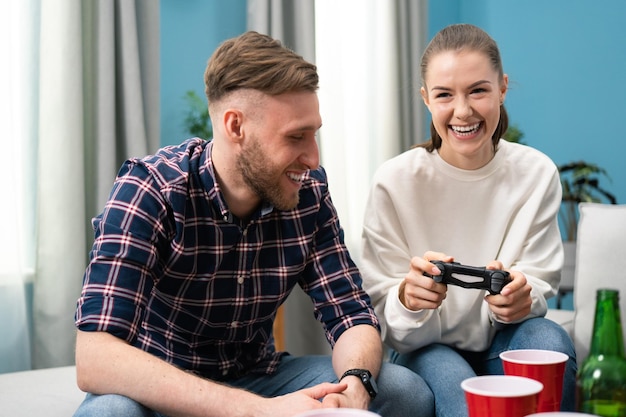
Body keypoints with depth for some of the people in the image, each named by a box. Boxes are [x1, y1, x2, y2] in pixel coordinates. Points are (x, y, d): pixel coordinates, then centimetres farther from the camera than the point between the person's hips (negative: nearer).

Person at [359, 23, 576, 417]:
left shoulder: (537, 174, -6)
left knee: (550, 340, -30)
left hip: (501, 344, 3)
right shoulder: (395, 181, -12)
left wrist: (518, 296, -30)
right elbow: (385, 316, -11)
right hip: (426, 351, -3)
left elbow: (539, 290, -5)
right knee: (452, 382, -36)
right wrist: (408, 297, -36)